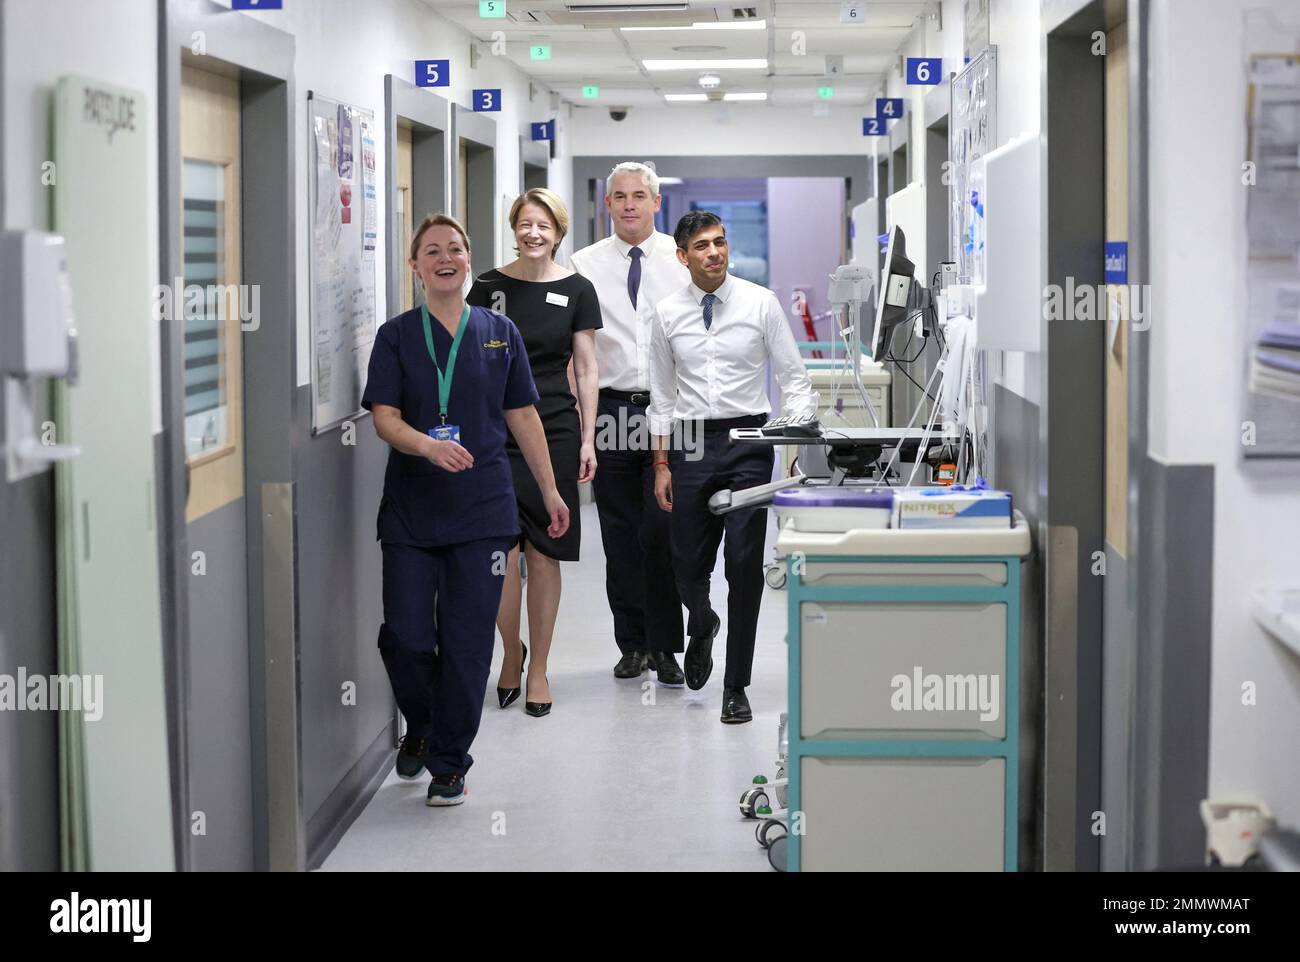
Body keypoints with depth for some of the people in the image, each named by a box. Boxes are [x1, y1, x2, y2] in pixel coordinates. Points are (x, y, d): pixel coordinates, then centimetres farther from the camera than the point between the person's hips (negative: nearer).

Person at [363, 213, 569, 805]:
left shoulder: (499, 333, 9)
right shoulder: (397, 336, 3)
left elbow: (523, 416, 13)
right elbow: (385, 418, -6)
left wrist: (550, 490, 11)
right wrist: (429, 445, -26)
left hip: (482, 511, 1)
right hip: (410, 511, -1)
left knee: (467, 642, -1)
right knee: (405, 638, -3)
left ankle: (449, 763, 13)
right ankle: (419, 728, 27)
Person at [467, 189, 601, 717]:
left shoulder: (577, 290, 3)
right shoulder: (489, 287, 3)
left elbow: (585, 368, 5)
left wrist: (588, 437, 0)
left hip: (554, 432, 0)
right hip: (496, 431, 0)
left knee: (543, 556, 2)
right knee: (502, 554, -7)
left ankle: (538, 669, 14)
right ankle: (511, 650, 18)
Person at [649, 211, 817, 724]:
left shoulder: (761, 303, -2)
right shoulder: (667, 314, 4)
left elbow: (794, 377, 0)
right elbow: (663, 394, 11)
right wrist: (662, 464, 7)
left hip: (748, 439, -2)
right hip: (691, 445, 2)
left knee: (745, 563, -6)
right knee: (688, 565, 7)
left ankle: (736, 686, 4)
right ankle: (702, 626, 44)